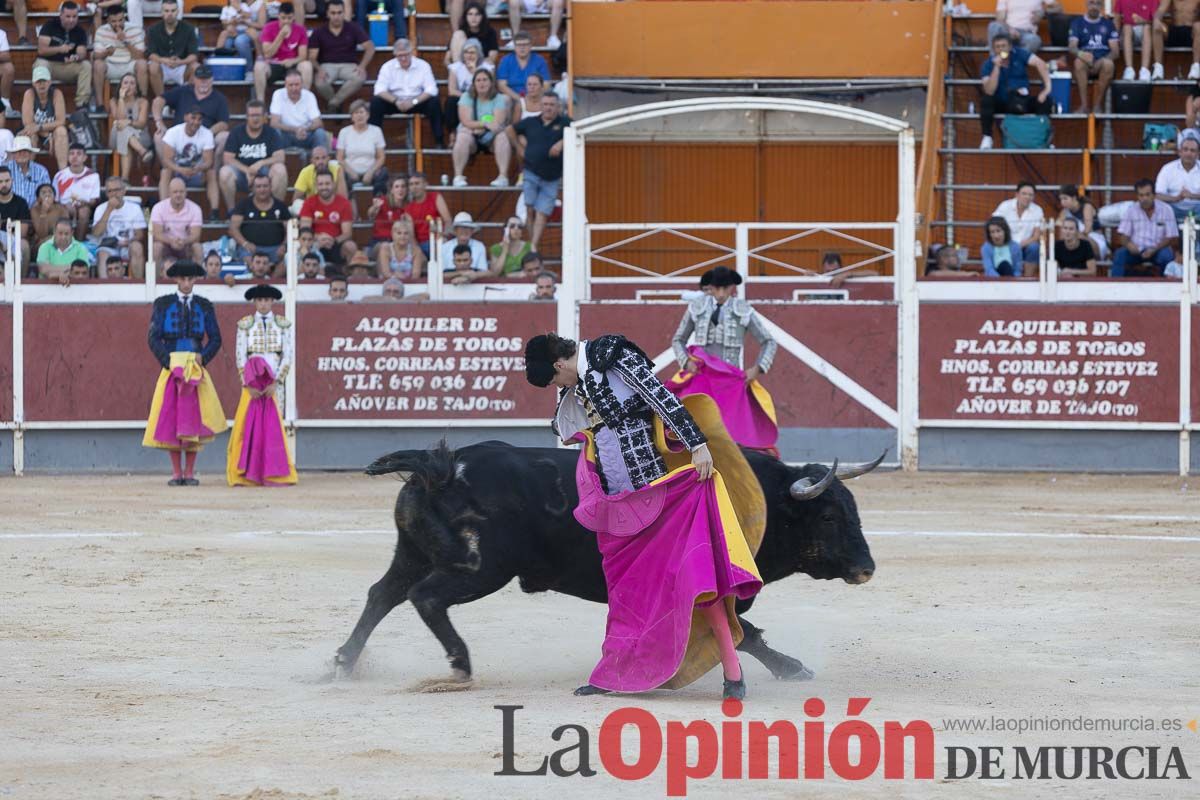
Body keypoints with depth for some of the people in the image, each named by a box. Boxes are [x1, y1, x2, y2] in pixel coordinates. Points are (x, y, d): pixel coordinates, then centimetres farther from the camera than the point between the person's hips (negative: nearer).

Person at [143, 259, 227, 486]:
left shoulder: (204, 306, 9)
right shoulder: (163, 304, 6)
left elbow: (215, 338, 10)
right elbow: (154, 337, 2)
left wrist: (203, 358, -7)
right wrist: (167, 361, -10)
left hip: (196, 369, 1)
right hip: (171, 368, -1)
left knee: (194, 419, -3)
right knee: (170, 418, -5)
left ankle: (190, 473, 0)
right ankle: (176, 473, -1)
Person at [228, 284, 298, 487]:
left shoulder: (284, 324, 4)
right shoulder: (245, 324, 4)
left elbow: (288, 356, -1)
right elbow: (241, 356, 1)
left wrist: (275, 383, -12)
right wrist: (248, 385, -10)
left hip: (275, 381, 0)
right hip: (252, 380, 0)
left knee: (274, 424, -3)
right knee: (249, 423, -6)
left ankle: (274, 474, -1)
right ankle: (249, 473, -4)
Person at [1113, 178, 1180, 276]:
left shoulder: (1166, 209, -4)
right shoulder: (1131, 210, 2)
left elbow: (1170, 238, -5)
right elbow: (1124, 237, 0)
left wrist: (1154, 250, -22)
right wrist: (1128, 244, -26)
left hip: (1157, 250, -2)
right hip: (1136, 250, 2)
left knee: (1166, 255, -34)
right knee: (1119, 254, -28)